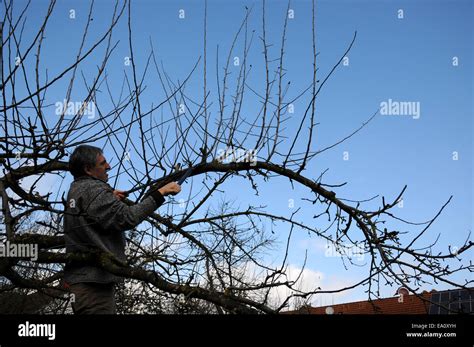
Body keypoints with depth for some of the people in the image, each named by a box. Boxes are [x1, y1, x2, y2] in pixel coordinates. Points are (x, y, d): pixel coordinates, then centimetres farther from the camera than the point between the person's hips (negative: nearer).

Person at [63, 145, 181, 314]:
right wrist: (160, 193, -18)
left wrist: (111, 198, 14)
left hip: (81, 278, 10)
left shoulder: (75, 190, 16)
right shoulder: (92, 190, -14)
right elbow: (127, 218, -22)